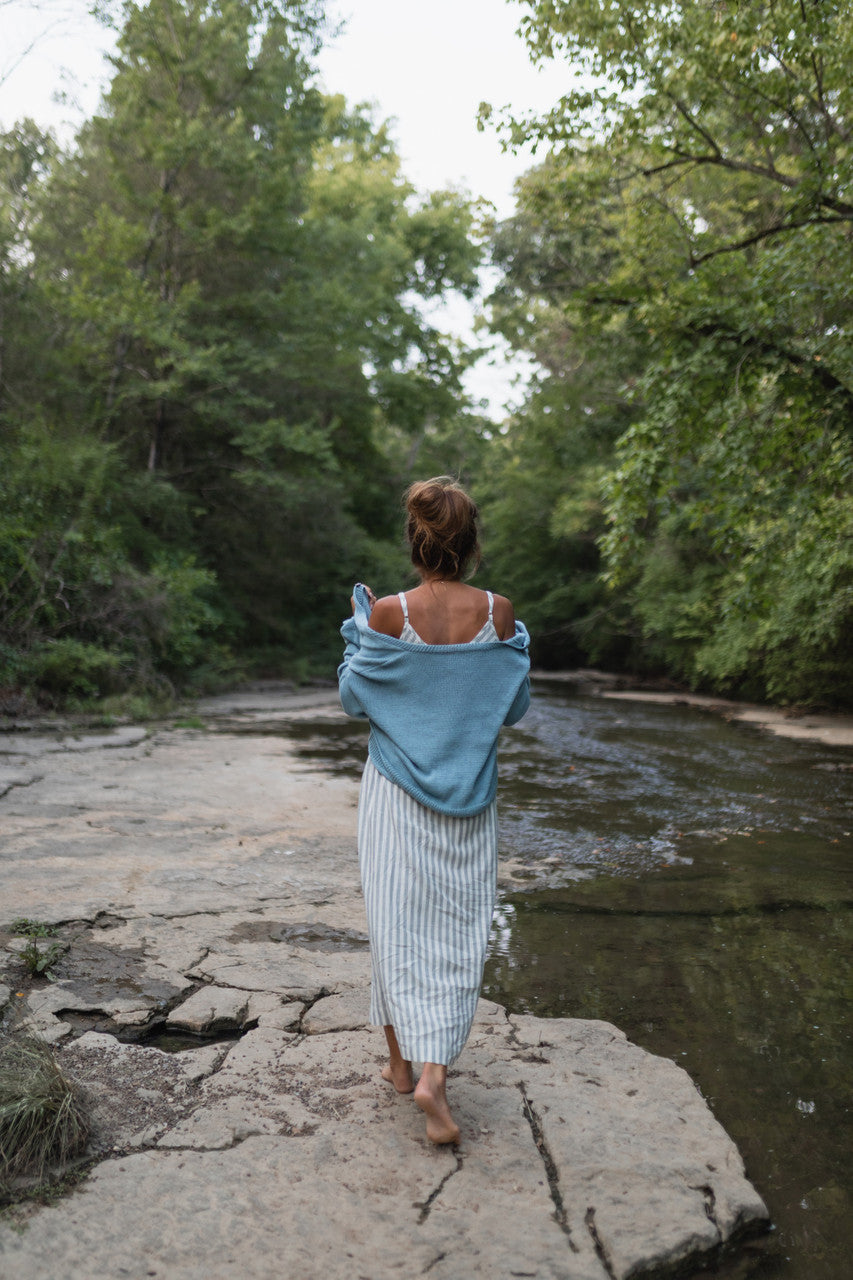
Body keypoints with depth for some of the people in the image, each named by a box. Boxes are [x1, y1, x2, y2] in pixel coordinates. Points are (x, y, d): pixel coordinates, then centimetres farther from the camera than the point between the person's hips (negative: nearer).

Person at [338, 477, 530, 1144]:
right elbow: (514, 707, 1)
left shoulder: (387, 615, -13)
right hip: (468, 798, 1)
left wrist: (357, 626, 11)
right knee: (458, 931, 9)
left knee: (397, 923, 13)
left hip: (396, 797, 0)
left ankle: (402, 1060, 27)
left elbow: (353, 697, -1)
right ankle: (435, 1076, -1)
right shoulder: (497, 612, -9)